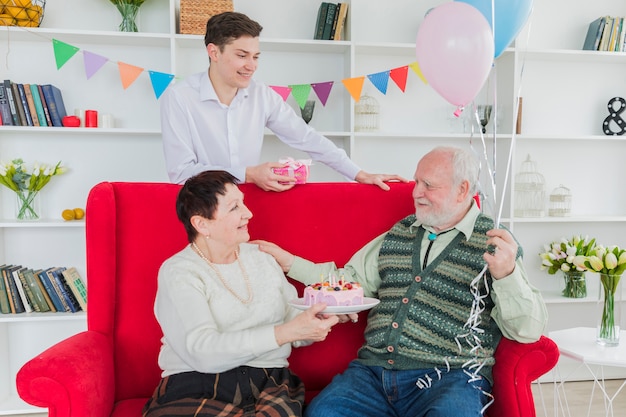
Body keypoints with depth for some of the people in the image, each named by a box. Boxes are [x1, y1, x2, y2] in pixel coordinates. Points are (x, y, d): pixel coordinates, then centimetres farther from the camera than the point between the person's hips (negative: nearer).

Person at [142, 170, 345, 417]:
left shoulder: (262, 259, 15)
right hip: (198, 386, -2)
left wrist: (325, 317, -6)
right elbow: (201, 351, -17)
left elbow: (292, 321, 16)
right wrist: (286, 332, -22)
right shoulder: (178, 272, -3)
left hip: (269, 384, 3)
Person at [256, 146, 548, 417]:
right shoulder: (398, 234, 16)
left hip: (450, 378, -3)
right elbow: (351, 280, 23)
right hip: (374, 370, 4)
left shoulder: (494, 245, 0)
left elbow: (529, 330, -8)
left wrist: (507, 273, -27)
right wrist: (289, 262, 16)